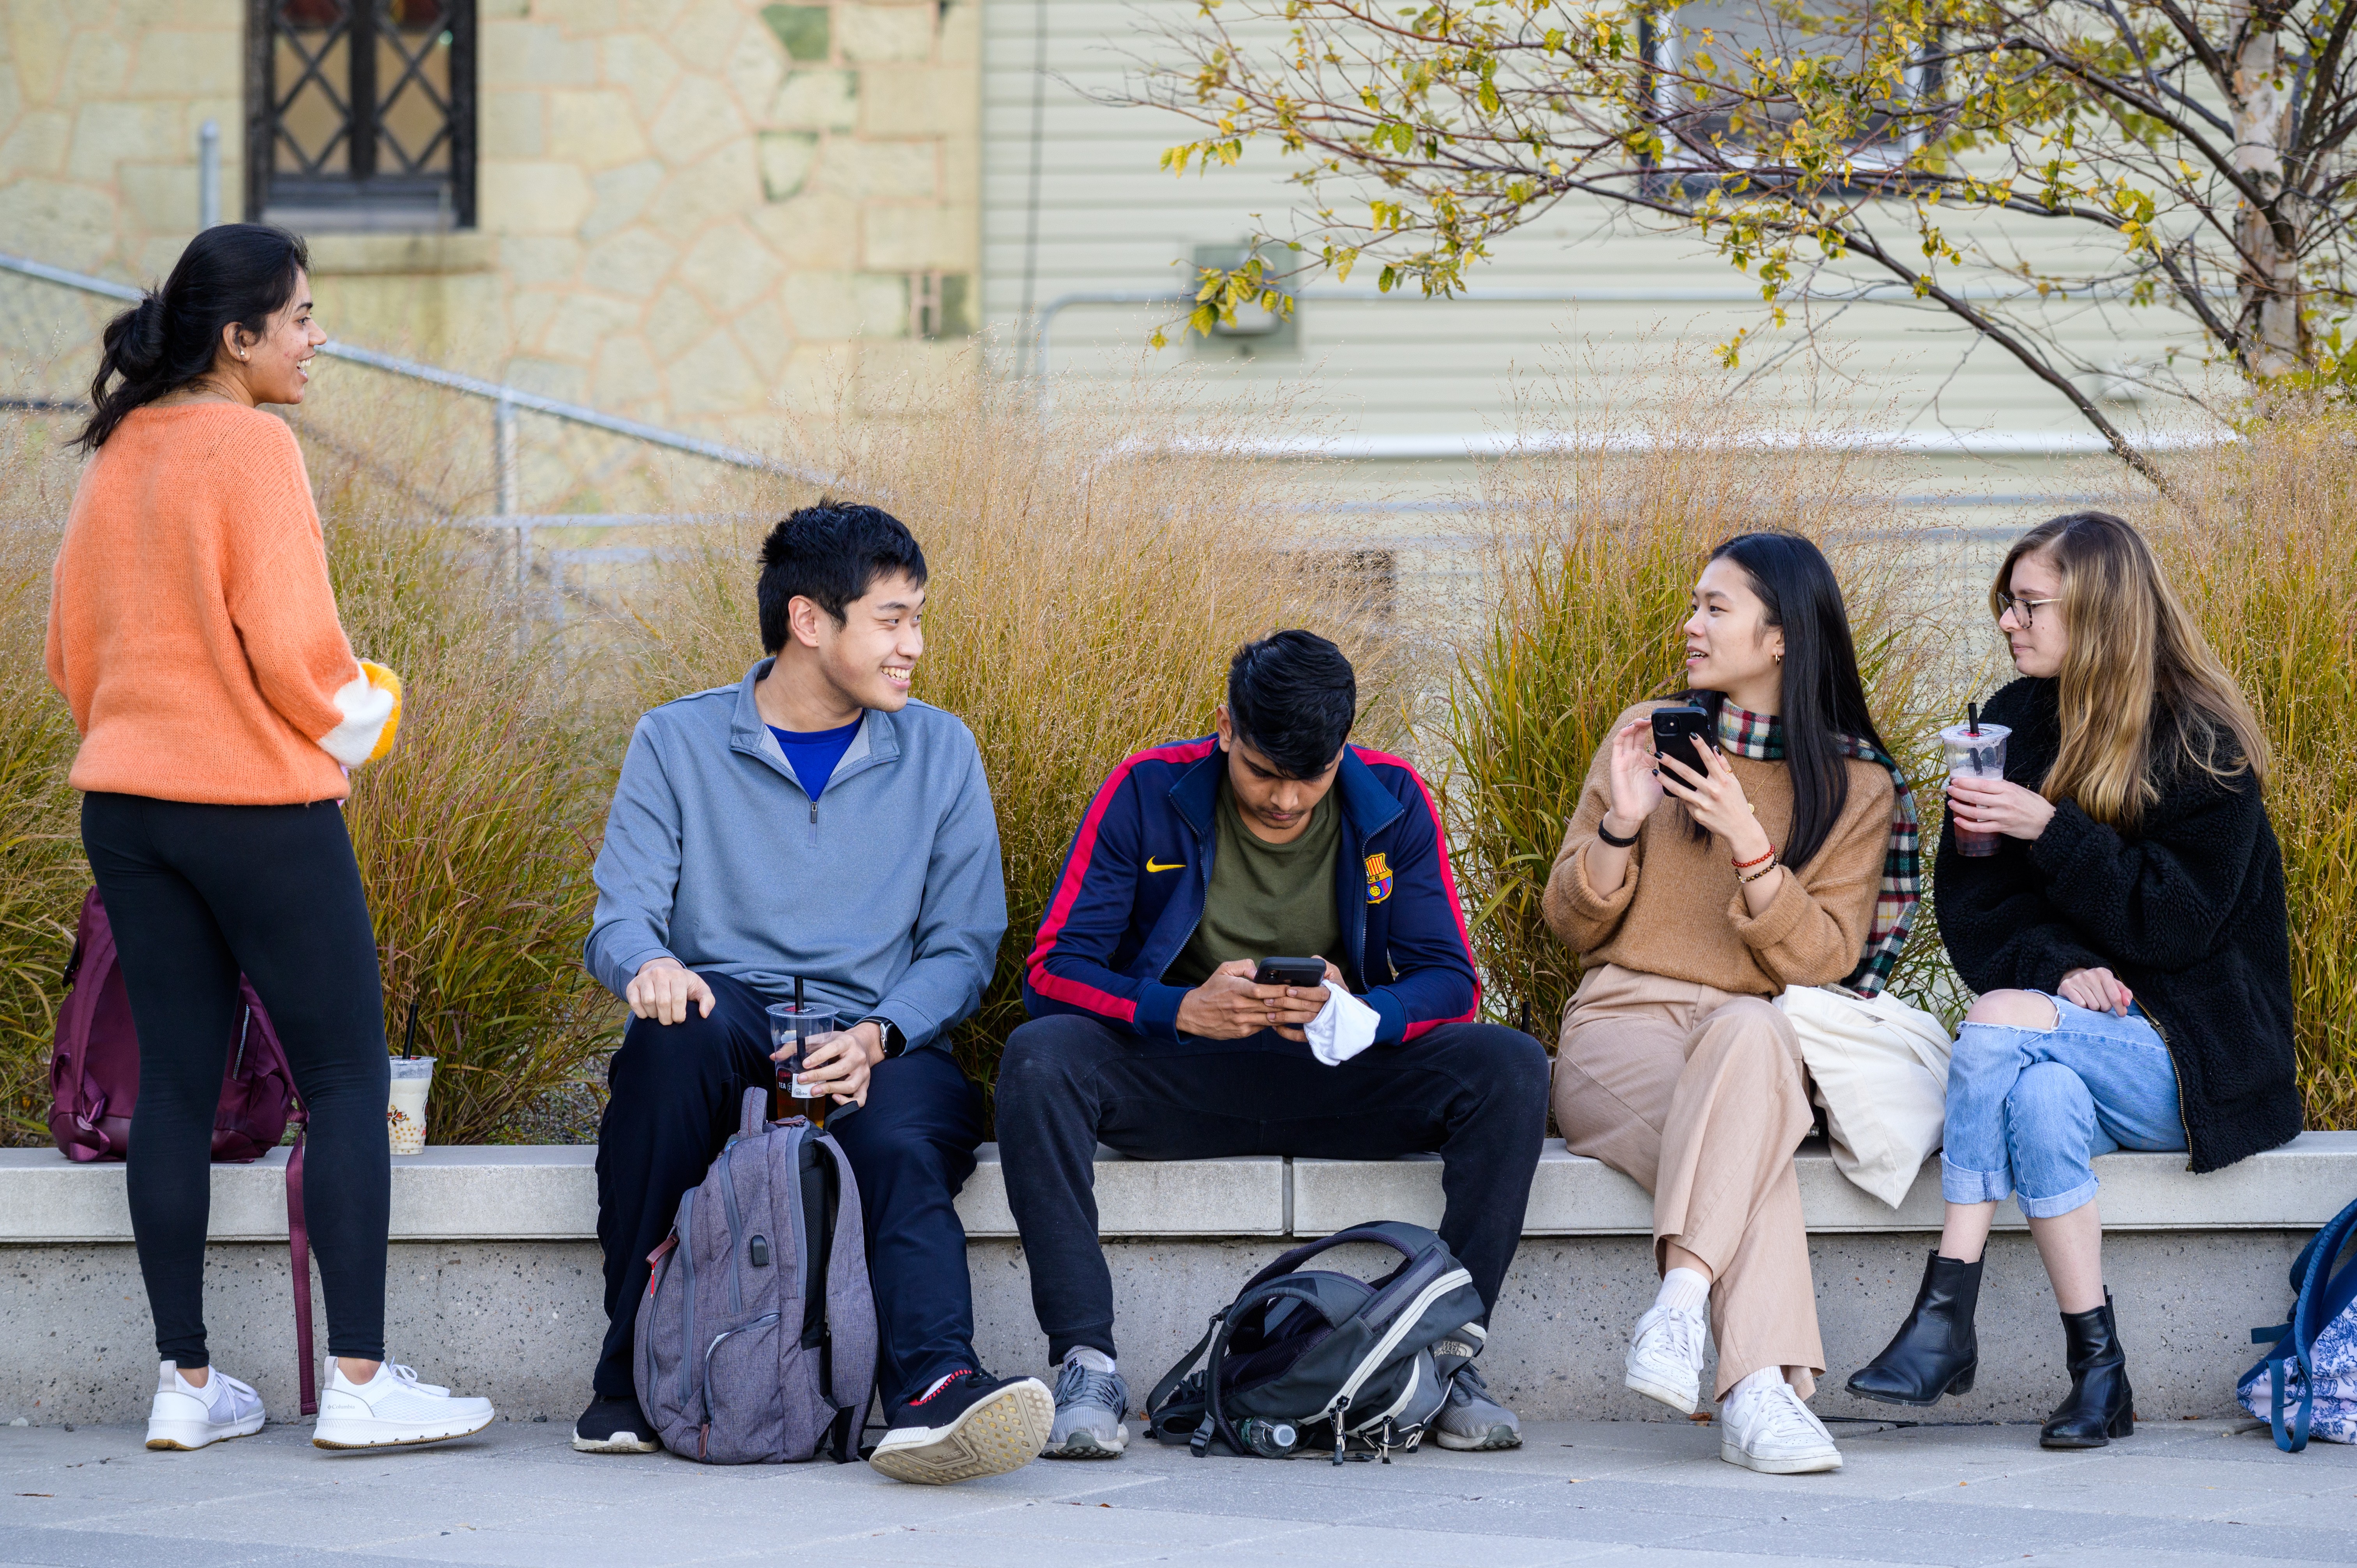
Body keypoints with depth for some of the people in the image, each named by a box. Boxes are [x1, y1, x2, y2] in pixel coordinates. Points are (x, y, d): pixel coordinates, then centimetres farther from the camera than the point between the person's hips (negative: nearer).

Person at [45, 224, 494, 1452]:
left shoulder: (117, 454, 9)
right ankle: (358, 1382, -3)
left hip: (126, 801, 7)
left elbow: (71, 647, 13)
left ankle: (185, 1383, 10)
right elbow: (290, 646, -17)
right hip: (258, 802, -7)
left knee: (175, 1084, 9)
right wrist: (353, 730, 1)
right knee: (346, 1081, 0)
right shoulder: (252, 449, -13)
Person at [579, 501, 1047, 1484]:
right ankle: (631, 1372, -27)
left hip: (884, 1050, 1)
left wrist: (877, 1036, -14)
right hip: (725, 1040, -1)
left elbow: (964, 945, 7)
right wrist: (649, 965, -27)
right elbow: (621, 916, 0)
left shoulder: (939, 754, 12)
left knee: (902, 1144, -34)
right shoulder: (679, 745, 8)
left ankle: (933, 1392, -62)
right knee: (681, 1021, -36)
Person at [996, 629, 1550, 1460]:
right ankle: (1086, 1364, -32)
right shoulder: (1147, 792, -8)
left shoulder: (1393, 801, -3)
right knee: (1038, 1057, -32)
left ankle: (1450, 1353, -19)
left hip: (1338, 1082, 1)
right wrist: (1184, 1010, -30)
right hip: (1177, 1080, -1)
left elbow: (1449, 981, -5)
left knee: (1511, 1069, -24)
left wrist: (1355, 1015, -28)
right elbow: (1054, 969, -12)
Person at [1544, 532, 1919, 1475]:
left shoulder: (1858, 786, 7)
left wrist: (1749, 843, -16)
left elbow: (1820, 962, -4)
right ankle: (1761, 1389, -51)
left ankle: (1682, 1303, -53)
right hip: (1621, 1026, 0)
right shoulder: (1648, 734, 11)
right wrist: (1620, 824, -8)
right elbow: (1573, 927, 11)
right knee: (1751, 1147, -36)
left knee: (1752, 1029, -41)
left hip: (1756, 1033, 0)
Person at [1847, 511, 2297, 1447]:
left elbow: (2182, 921, -13)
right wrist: (2054, 965, -13)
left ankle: (1944, 1319, -32)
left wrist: (2050, 833, -20)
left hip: (2193, 1050, -4)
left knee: (1999, 1028, -30)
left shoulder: (2202, 745, -6)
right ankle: (2096, 1368, -34)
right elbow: (1969, 909, 8)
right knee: (2042, 1098, -33)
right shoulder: (2012, 726, 9)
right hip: (2063, 1026, 4)